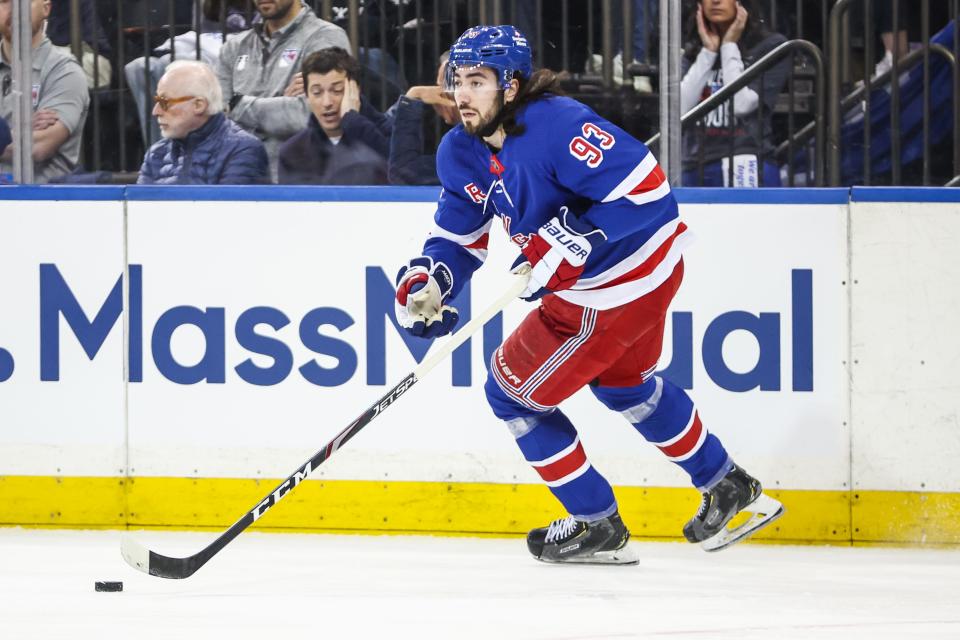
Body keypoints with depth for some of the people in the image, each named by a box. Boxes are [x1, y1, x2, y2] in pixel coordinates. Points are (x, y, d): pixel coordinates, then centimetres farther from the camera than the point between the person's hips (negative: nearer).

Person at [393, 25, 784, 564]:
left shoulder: (556, 125, -30)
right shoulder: (461, 154, -2)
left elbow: (646, 187, -33)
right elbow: (459, 236, 6)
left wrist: (574, 240, -36)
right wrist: (428, 281, -15)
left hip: (621, 287, -10)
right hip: (580, 280, 10)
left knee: (514, 391, 0)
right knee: (625, 384, 32)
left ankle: (598, 528, 12)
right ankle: (730, 489, 49)